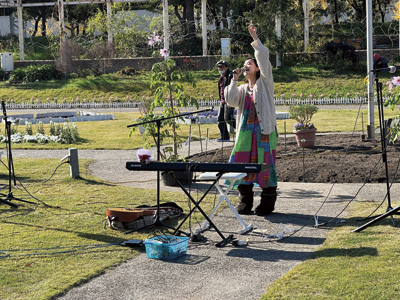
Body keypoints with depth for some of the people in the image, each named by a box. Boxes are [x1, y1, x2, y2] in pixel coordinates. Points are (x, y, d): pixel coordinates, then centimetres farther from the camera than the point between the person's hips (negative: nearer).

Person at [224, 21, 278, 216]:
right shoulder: (242, 89, 19)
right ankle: (245, 203, 12)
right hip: (245, 131, 5)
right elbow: (231, 101, 2)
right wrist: (234, 80, -1)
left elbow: (264, 58, -6)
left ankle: (267, 203, 4)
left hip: (264, 130, -5)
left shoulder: (264, 83, 5)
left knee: (266, 165, -4)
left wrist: (255, 38, -9)